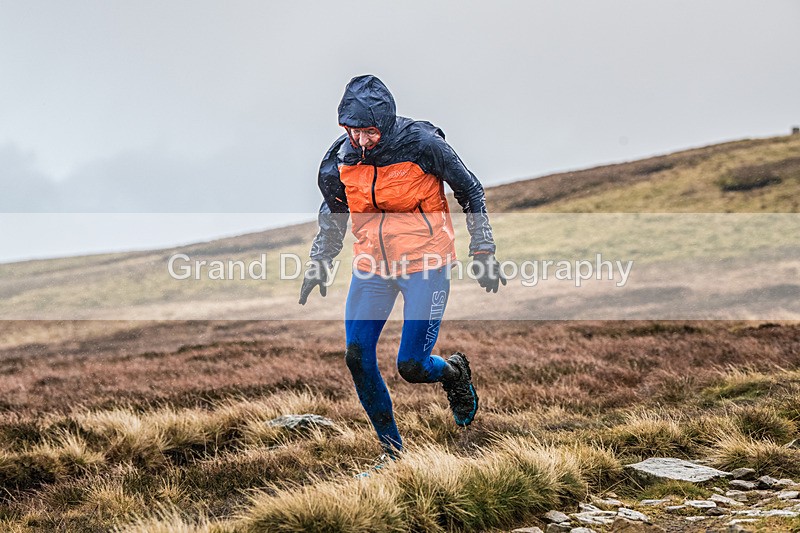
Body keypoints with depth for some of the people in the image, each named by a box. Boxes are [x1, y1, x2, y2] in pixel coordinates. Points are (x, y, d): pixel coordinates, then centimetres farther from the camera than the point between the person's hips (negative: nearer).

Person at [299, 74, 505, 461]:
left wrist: (482, 252, -3)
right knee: (357, 359, -5)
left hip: (425, 265, -4)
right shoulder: (340, 159, -5)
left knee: (412, 366, -9)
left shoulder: (422, 144, -16)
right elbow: (333, 212, 15)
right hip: (371, 267, 4)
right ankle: (391, 450, 11)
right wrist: (319, 263, 12)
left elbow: (470, 191, -3)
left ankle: (455, 373, 28)